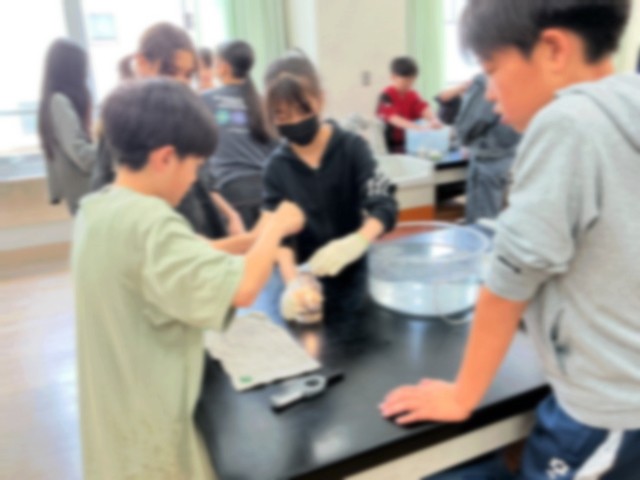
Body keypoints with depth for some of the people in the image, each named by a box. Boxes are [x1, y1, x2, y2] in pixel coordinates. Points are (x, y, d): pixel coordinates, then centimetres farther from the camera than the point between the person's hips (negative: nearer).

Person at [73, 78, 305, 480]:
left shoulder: (97, 209, 0)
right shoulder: (148, 222, -29)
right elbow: (241, 289, -37)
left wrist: (249, 240, 2)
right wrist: (277, 227, -20)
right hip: (150, 424, -9)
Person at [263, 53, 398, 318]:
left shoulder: (351, 147, -9)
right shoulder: (277, 167, -6)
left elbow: (385, 206, -18)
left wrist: (357, 241, -38)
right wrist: (293, 283, -29)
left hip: (353, 274, -1)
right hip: (308, 279, 1)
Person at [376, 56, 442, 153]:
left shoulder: (413, 95, 8)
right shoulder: (386, 96, -13)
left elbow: (425, 108, -9)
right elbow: (393, 118, -27)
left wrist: (433, 120, -32)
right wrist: (415, 126, -43)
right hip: (391, 145, -5)